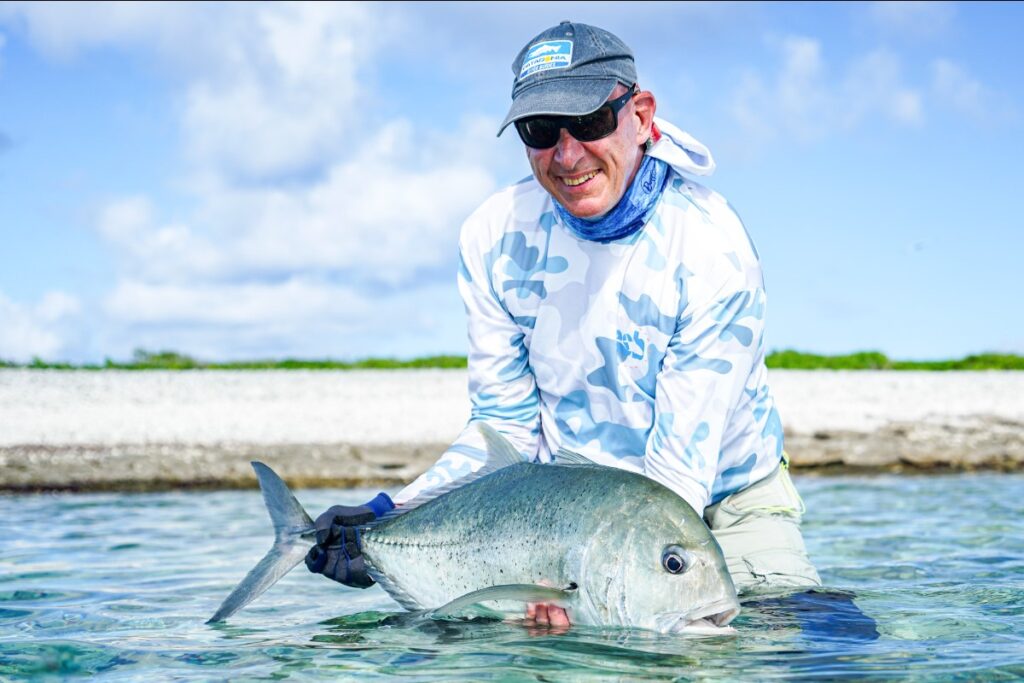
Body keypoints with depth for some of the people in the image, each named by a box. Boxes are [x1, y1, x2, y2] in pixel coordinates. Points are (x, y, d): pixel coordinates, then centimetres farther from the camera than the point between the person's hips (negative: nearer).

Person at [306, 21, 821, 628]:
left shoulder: (714, 249, -24)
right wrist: (393, 516, -16)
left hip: (725, 494, -2)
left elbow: (680, 470, -26)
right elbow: (507, 424, -3)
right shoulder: (495, 237, -11)